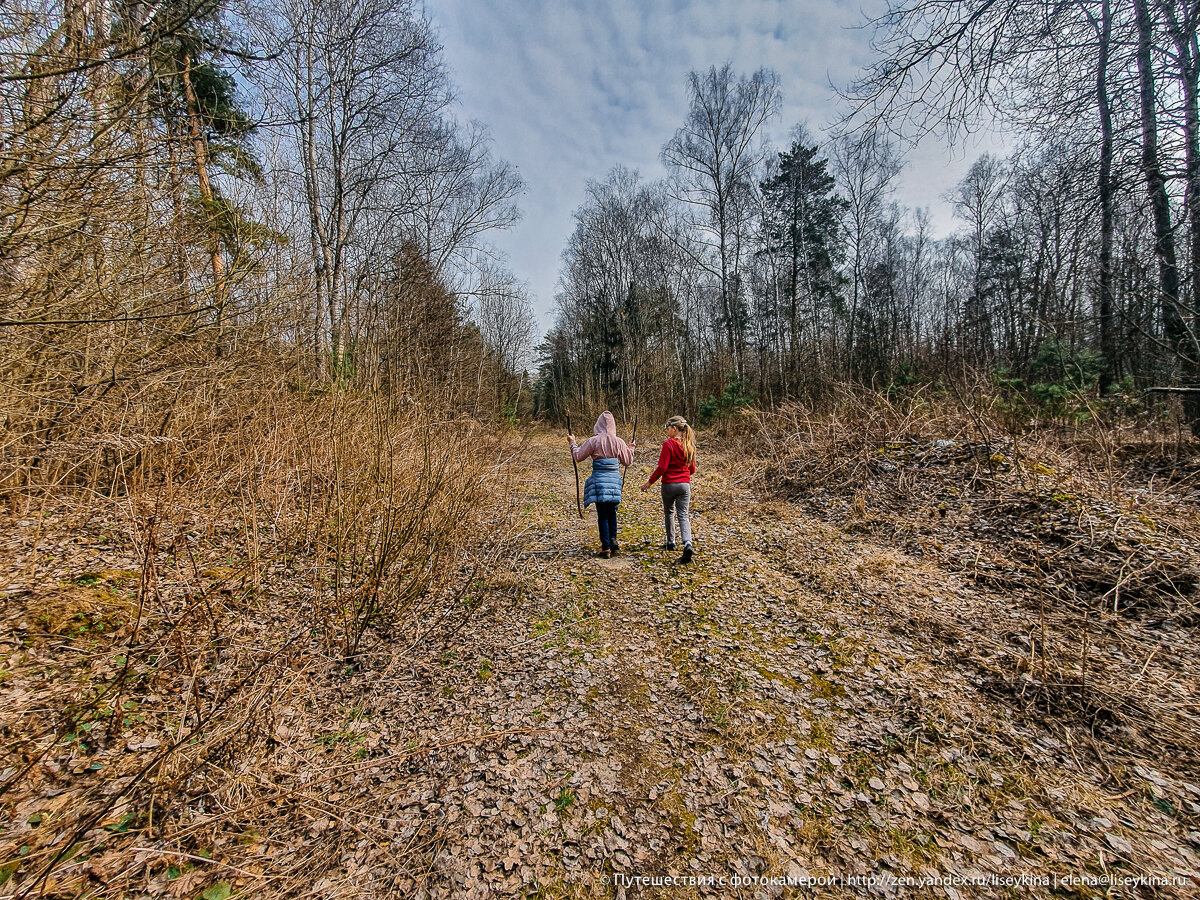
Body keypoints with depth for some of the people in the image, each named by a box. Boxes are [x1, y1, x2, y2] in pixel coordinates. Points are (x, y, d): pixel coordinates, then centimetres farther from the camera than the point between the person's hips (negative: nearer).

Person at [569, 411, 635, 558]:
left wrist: (572, 443, 18)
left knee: (602, 515, 3)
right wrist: (631, 448, 30)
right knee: (612, 513, 18)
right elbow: (627, 461, 13)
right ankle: (613, 540, 6)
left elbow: (578, 456, 2)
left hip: (599, 480, -2)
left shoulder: (593, 441, -6)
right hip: (614, 480, 3)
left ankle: (606, 548, 5)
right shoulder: (619, 442, 3)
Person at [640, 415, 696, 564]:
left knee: (669, 513, 17)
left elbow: (662, 467, -16)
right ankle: (687, 544, -19)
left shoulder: (668, 444, -13)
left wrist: (649, 482, -5)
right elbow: (692, 469, 11)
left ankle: (671, 542, 29)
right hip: (685, 484, 4)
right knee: (683, 516, 2)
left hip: (669, 484, -4)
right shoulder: (689, 445, 5)